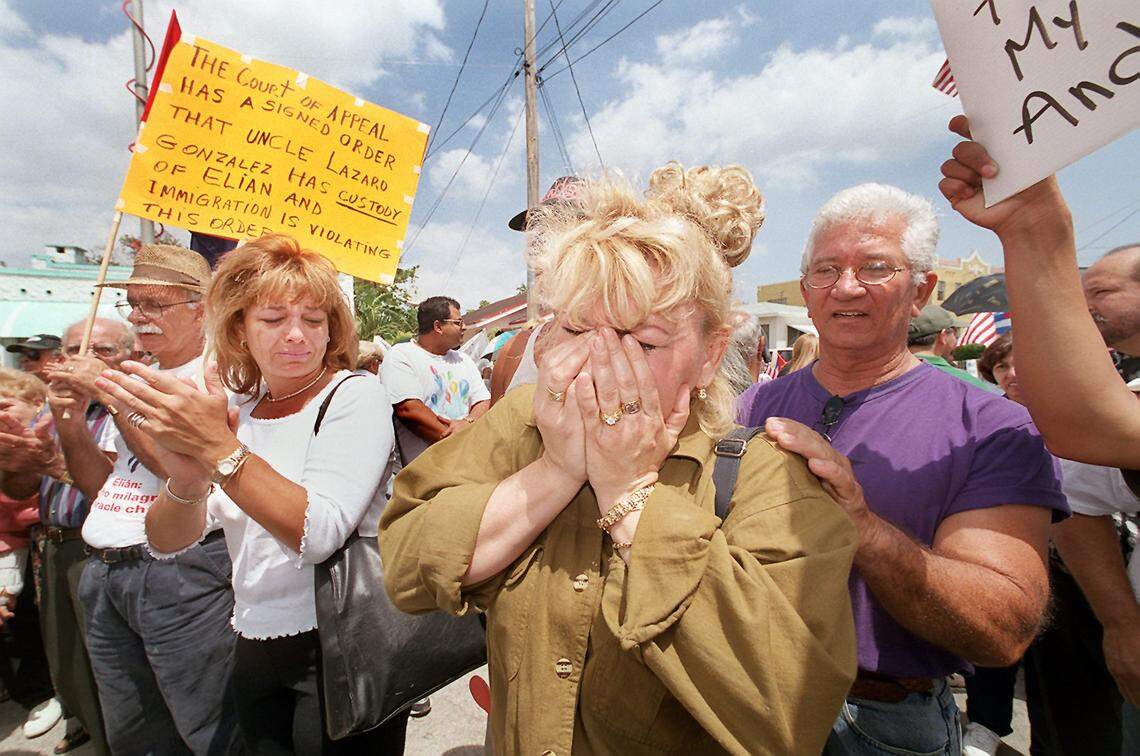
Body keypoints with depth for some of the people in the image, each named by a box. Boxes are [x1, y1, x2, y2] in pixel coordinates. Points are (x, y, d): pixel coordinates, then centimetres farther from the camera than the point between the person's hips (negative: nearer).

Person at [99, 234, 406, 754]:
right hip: (255, 650, 5)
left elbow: (319, 536, -24)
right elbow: (166, 544, -3)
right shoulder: (232, 411, 3)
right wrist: (186, 479, -24)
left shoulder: (356, 398, -13)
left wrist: (218, 449, -30)